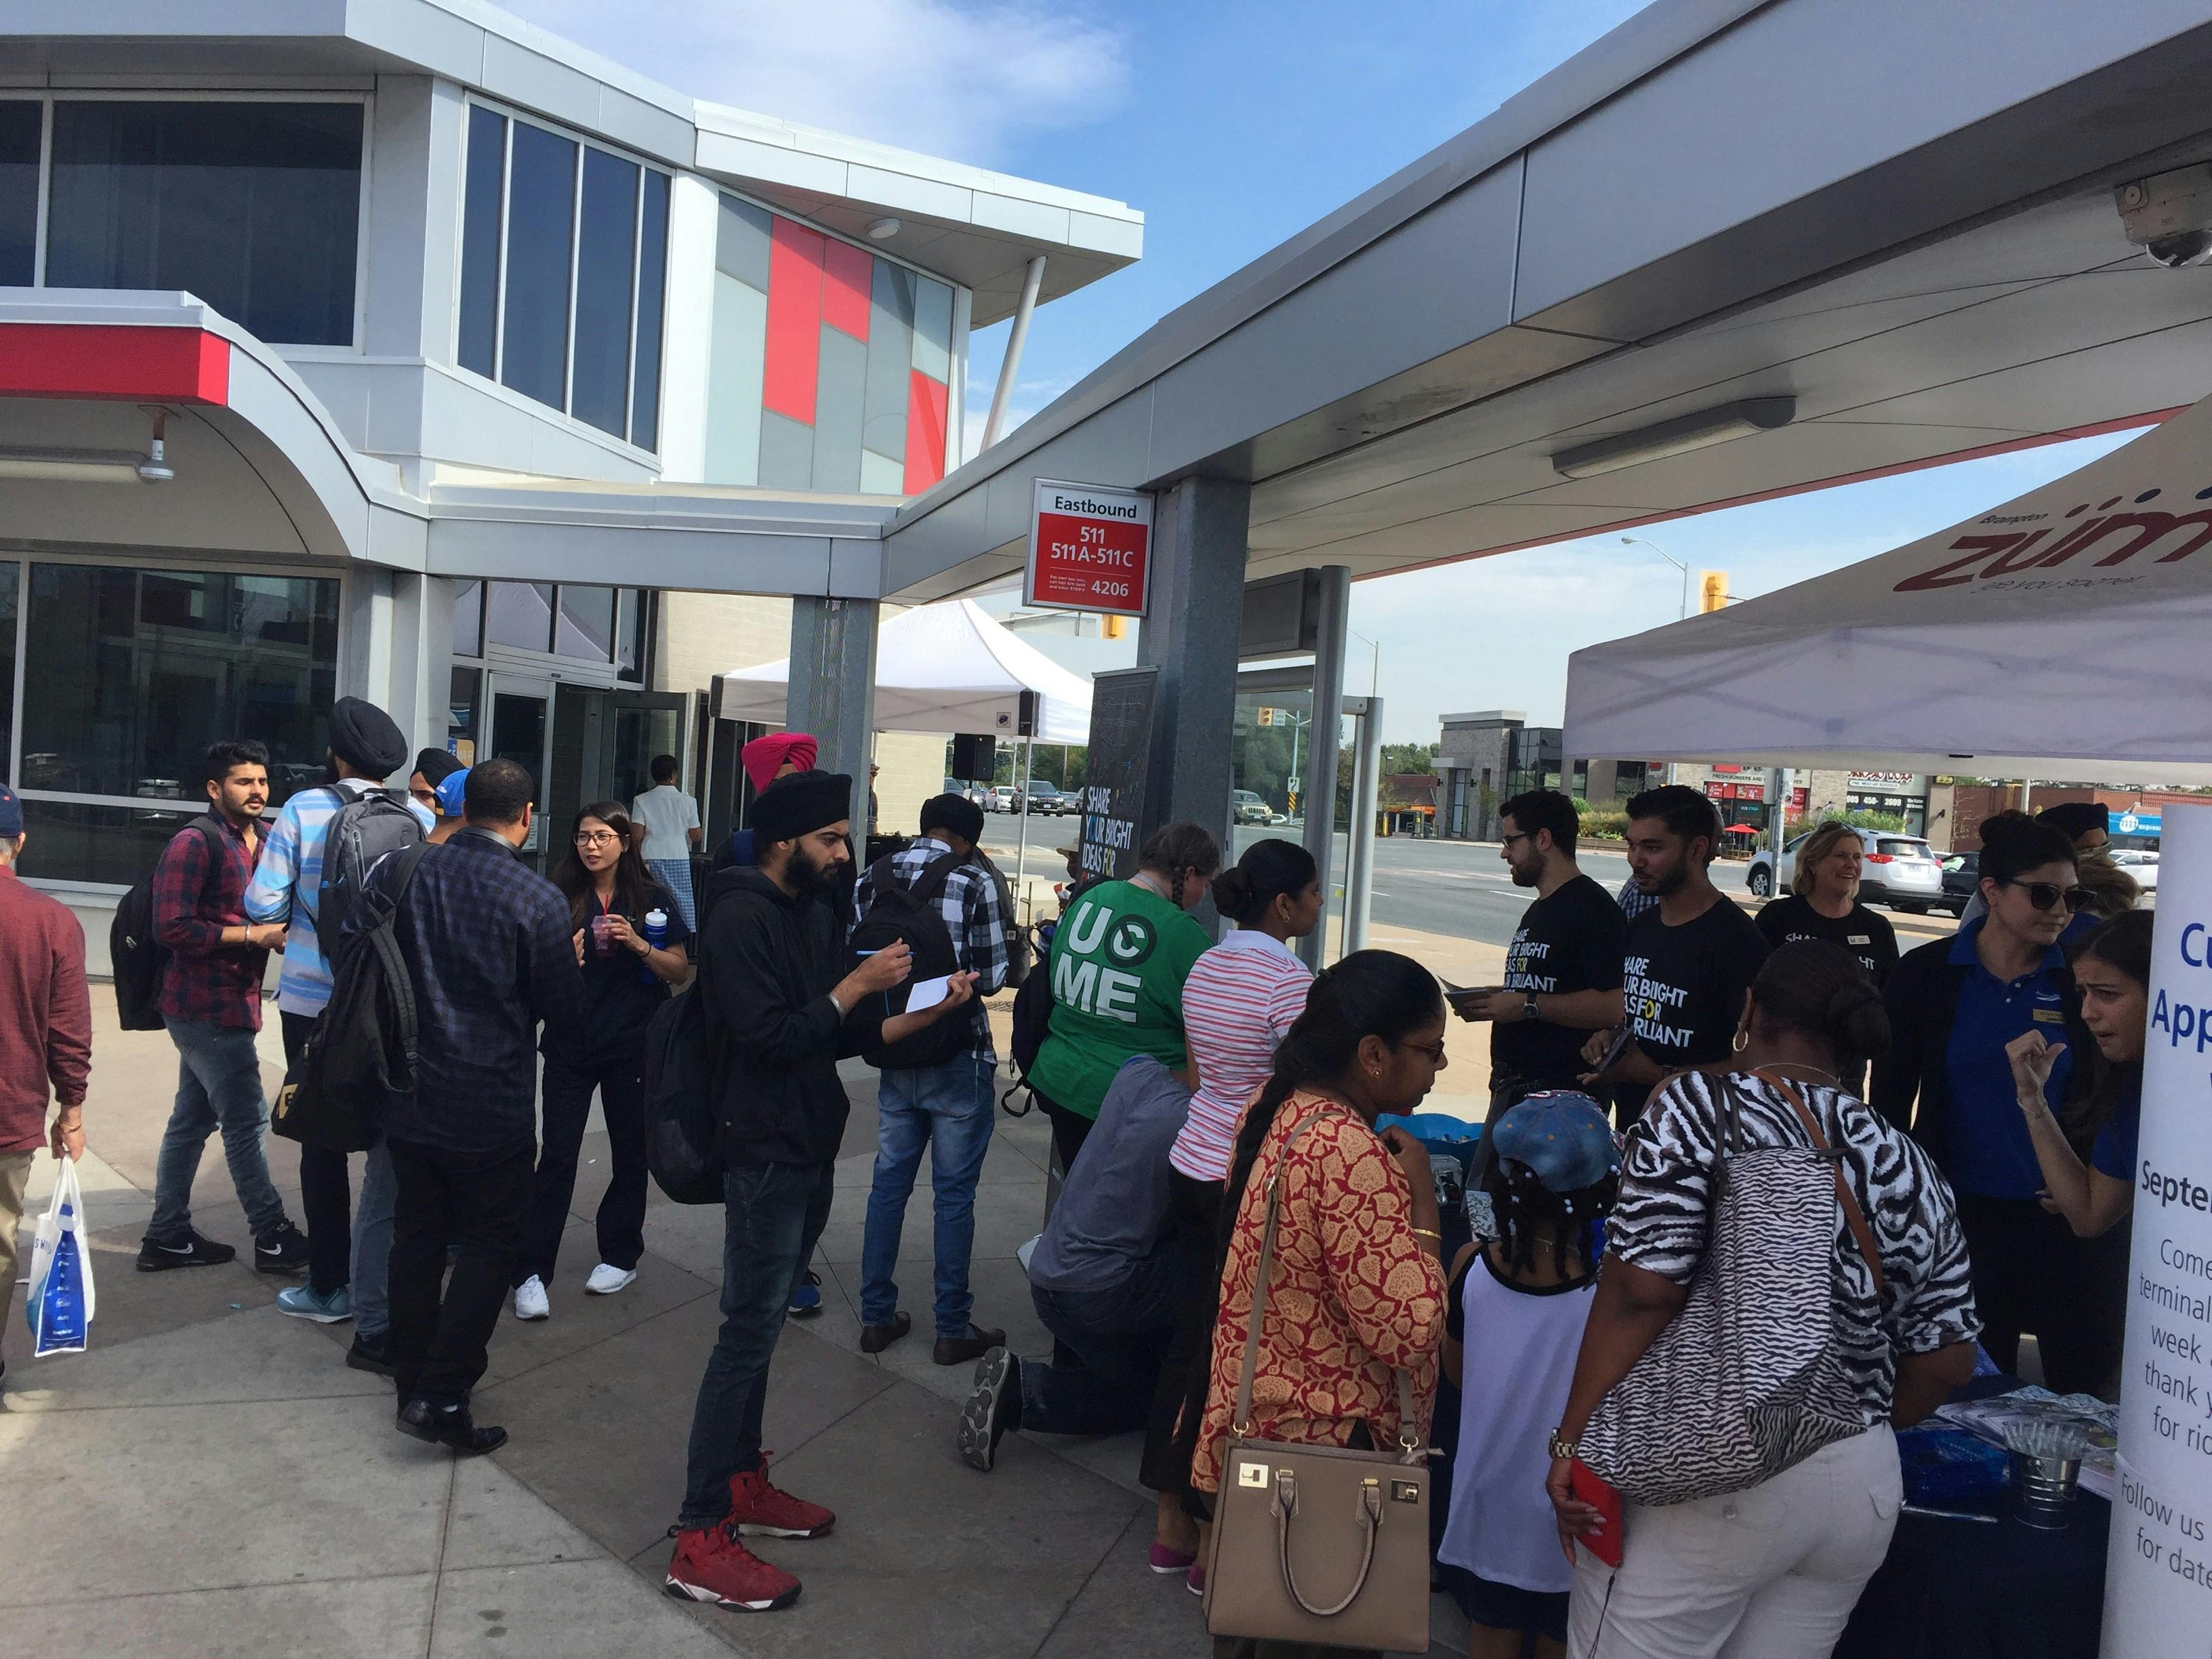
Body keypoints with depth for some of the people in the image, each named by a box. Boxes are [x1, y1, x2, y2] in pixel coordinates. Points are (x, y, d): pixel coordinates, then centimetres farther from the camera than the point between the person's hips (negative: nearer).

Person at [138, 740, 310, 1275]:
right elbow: (172, 927, -21)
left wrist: (283, 930, 3)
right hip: (207, 1006, -9)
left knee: (193, 1120, 14)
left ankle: (168, 1237, 23)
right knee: (246, 1120, -3)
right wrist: (254, 934, -20)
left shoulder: (262, 842, 13)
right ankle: (273, 1238, 5)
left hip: (230, 1002, 9)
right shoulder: (195, 844, -14)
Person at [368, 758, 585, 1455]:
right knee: (488, 1246, 8)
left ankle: (412, 1382, 30)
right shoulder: (539, 900, -16)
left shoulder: (401, 873, -5)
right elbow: (565, 1014, -10)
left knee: (416, 1238, 18)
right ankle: (443, 1397, 4)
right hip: (493, 1110, -5)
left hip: (409, 1101, 5)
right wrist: (567, 964, 11)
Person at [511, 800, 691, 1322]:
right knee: (557, 1154, -5)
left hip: (633, 1045, 0)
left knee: (630, 1151, 11)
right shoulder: (560, 898, 1)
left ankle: (621, 1256, 28)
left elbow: (679, 970, 0)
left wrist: (637, 944, -16)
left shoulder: (653, 899, -1)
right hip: (569, 1044, 0)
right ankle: (531, 1271, 2)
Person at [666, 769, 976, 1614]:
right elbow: (770, 1039, -23)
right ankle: (700, 1541, 1)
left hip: (809, 1148, 9)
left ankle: (744, 1483, 30)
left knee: (761, 1324, 17)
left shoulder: (815, 912, 10)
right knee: (748, 1332, -6)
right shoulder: (741, 918, -16)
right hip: (765, 1153, -9)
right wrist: (858, 984, -18)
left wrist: (925, 1013, 1)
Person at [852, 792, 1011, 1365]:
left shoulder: (872, 879, 1)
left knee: (889, 1183, 15)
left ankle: (876, 1317, 24)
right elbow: (990, 976, -11)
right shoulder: (974, 882, -13)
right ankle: (953, 1329, 16)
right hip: (958, 1057, -5)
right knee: (954, 1194, 5)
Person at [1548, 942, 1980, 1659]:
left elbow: (1639, 1292, -18)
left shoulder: (1701, 1107, -10)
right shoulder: (1909, 1168, 6)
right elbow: (1945, 1360, 10)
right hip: (1862, 1487, 6)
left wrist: (1573, 1441, -11)